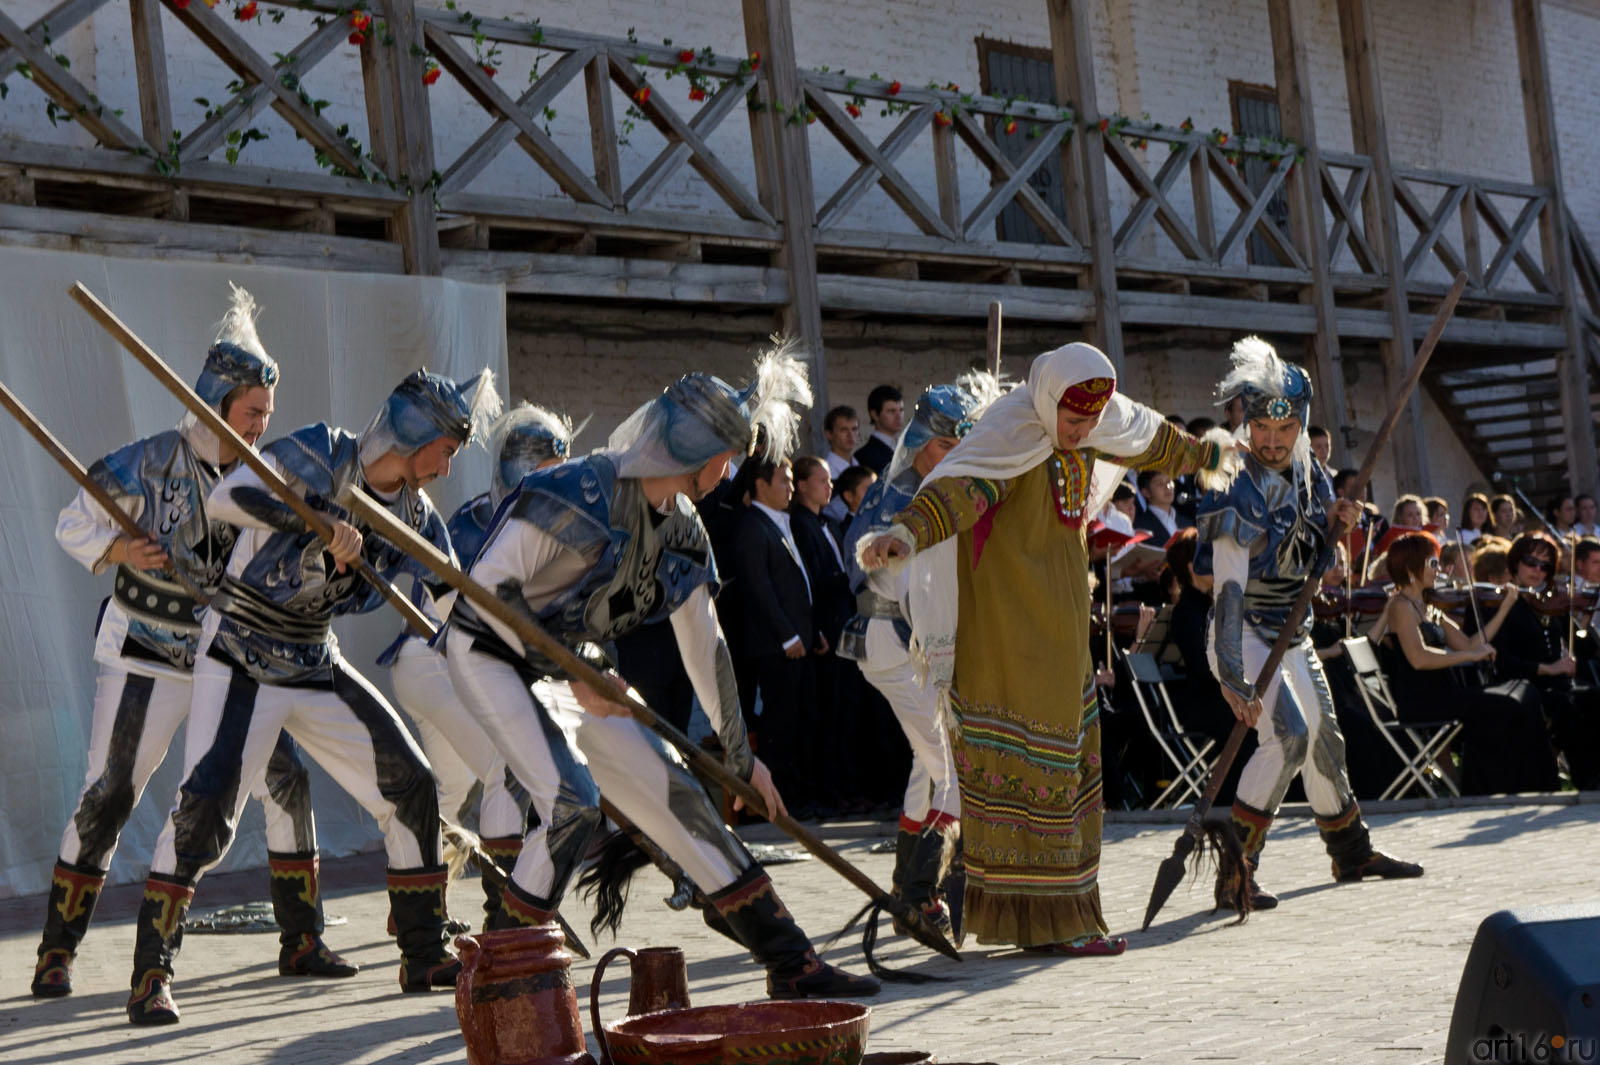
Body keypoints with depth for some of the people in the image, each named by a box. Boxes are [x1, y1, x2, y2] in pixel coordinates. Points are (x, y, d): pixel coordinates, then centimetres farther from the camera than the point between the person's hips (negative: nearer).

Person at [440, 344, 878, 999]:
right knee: (572, 801, -27)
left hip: (563, 671, 7)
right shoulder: (577, 492, -24)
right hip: (490, 655, -7)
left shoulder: (683, 533, 1)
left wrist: (739, 756, 16)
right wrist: (571, 675, -23)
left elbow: (704, 647, 11)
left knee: (675, 795, 2)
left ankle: (790, 963, 8)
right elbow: (488, 586, -24)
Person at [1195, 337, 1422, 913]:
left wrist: (1334, 524, -12)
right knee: (1289, 735, -25)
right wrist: (1233, 679, -39)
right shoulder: (1239, 495, -24)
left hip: (1293, 635, 8)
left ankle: (1352, 852, 40)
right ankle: (1235, 869, -22)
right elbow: (1228, 592, -31)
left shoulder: (1308, 474, 0)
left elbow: (1313, 567, 10)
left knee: (1325, 738, 18)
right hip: (1245, 634, -8)